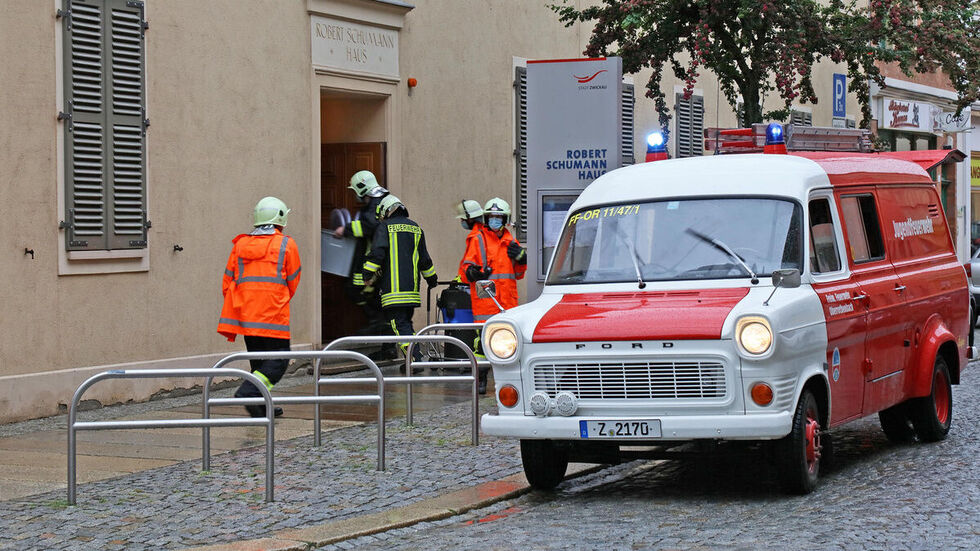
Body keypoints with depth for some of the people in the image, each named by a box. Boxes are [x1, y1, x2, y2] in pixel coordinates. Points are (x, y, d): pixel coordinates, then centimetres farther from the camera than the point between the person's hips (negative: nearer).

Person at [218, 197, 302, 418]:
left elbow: (227, 283, 12)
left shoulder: (240, 245, 11)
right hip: (273, 315, -5)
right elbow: (292, 284, 6)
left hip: (245, 314, 5)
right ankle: (248, 392, -21)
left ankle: (263, 405, 12)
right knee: (277, 360, -3)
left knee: (258, 358, 14)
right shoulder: (286, 245, 0)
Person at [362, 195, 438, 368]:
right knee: (406, 322, 15)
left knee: (399, 325, -9)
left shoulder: (385, 227, 0)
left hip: (392, 287, -6)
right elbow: (424, 258, 23)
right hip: (412, 287, 6)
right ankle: (413, 358, 11)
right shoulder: (416, 228, 17)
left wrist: (368, 275, -7)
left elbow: (377, 253, -12)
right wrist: (431, 278, 35)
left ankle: (417, 359, -21)